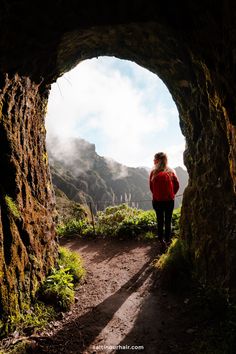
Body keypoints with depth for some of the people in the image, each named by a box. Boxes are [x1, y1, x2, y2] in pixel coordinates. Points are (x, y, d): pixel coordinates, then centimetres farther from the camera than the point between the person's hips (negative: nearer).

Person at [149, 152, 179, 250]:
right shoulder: (171, 172, -4)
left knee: (160, 221, 11)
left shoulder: (154, 172, -11)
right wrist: (171, 195, 11)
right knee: (168, 221, 13)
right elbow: (177, 185, -1)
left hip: (157, 200, -1)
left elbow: (151, 187, -4)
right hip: (169, 200, 1)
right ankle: (167, 241, 22)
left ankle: (162, 241, 6)